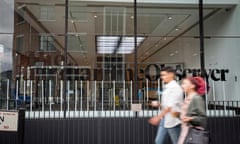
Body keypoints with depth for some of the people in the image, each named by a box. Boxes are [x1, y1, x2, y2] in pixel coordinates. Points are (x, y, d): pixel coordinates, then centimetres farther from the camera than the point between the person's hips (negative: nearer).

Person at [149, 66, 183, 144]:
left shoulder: (175, 87, -14)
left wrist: (158, 117, -19)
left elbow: (170, 106, -20)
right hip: (164, 119, 9)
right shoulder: (166, 87, 13)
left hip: (172, 120, -9)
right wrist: (159, 104, 6)